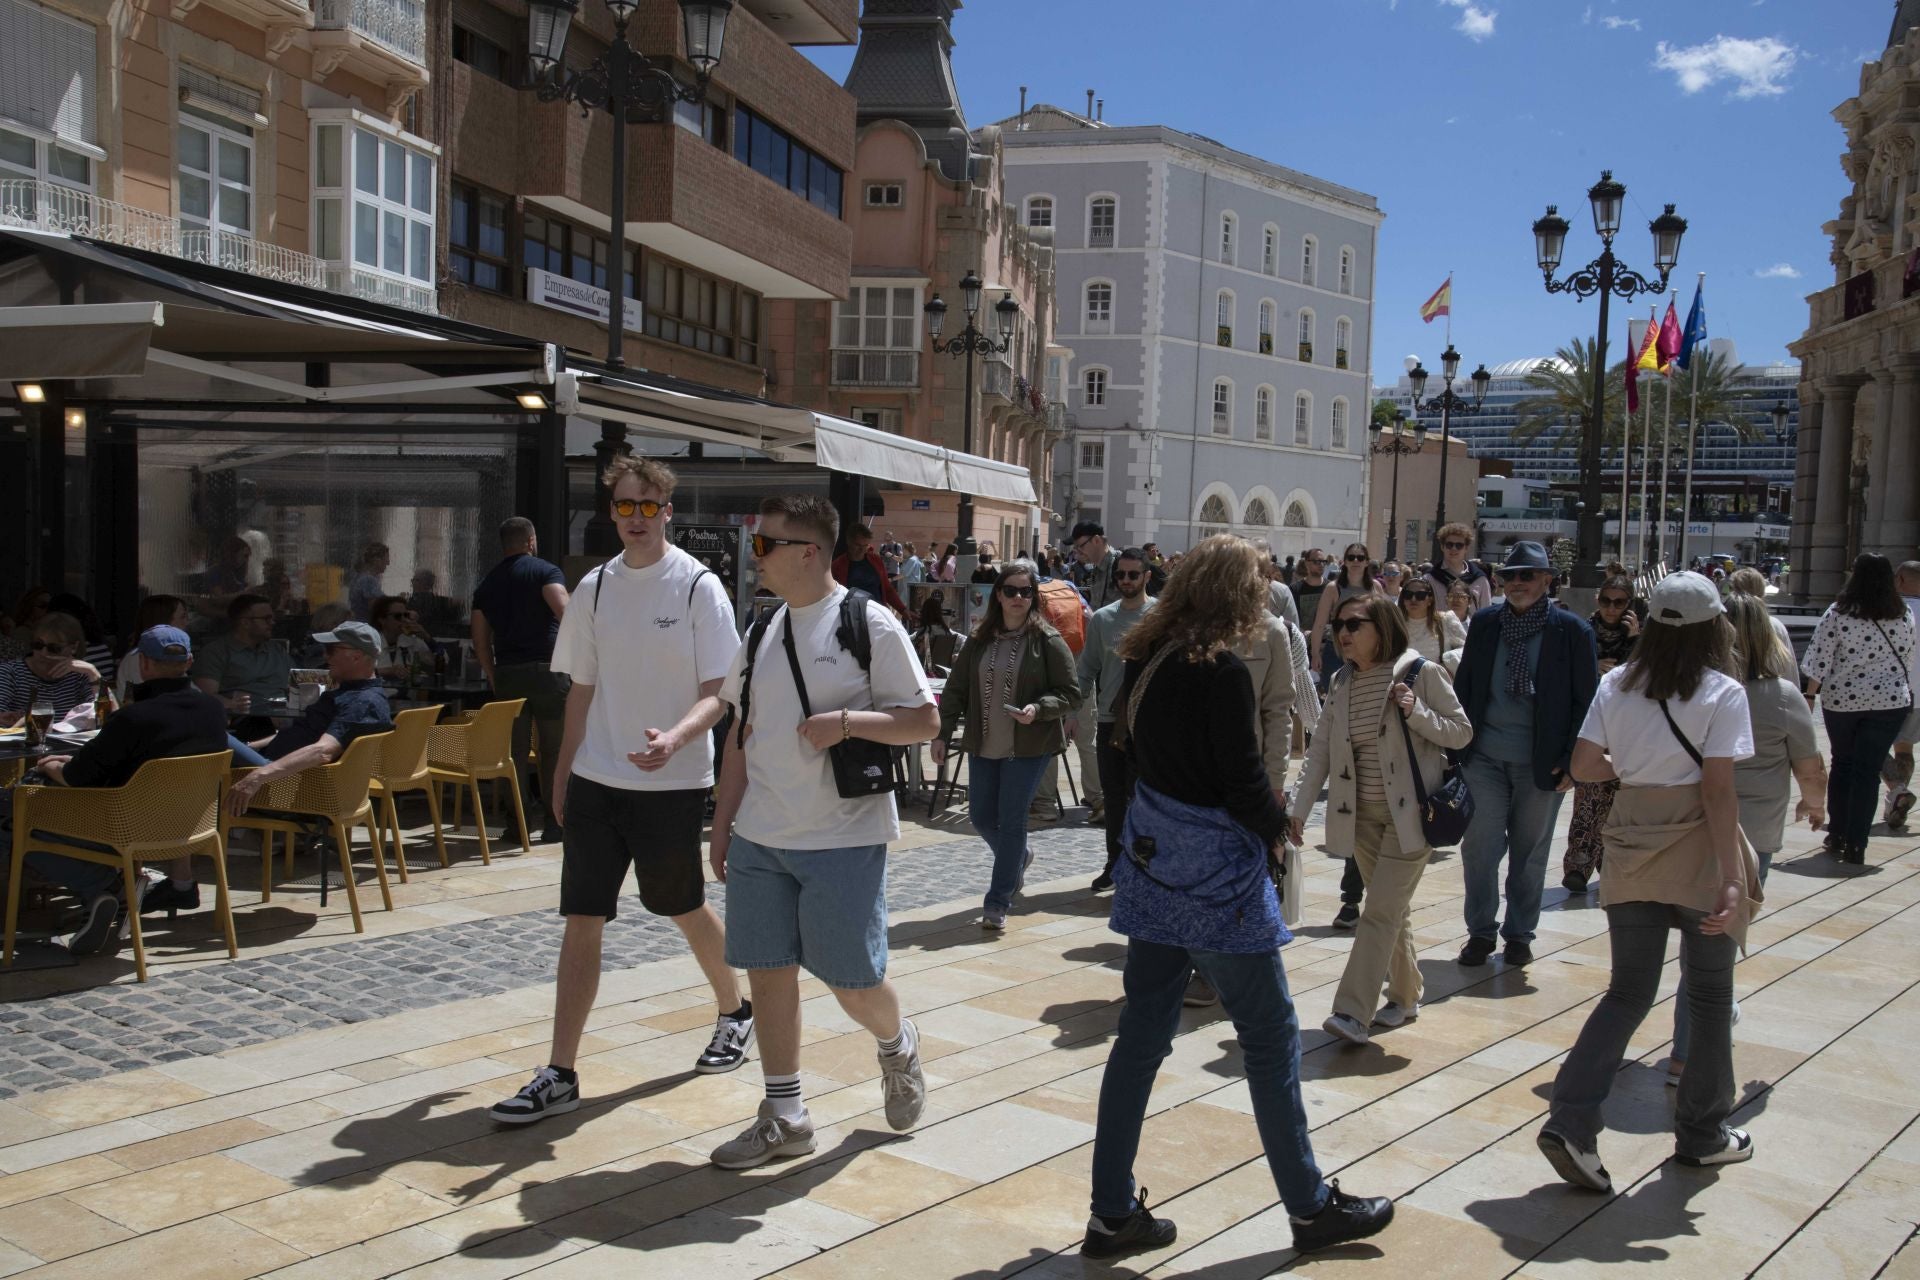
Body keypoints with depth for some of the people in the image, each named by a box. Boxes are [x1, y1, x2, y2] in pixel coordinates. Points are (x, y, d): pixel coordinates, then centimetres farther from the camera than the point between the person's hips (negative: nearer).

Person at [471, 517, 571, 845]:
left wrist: (492, 677, 17)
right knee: (554, 748, 3)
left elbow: (480, 636, 13)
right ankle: (554, 821, 4)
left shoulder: (487, 582, 16)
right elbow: (563, 609, -19)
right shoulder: (546, 571, -1)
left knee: (514, 750, 8)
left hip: (506, 672, 4)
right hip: (546, 668, -4)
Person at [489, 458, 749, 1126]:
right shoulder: (595, 587, 5)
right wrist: (563, 775, 13)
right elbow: (582, 690, 13)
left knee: (685, 908, 12)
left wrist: (673, 739, -30)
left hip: (673, 783, -4)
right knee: (582, 920, 1)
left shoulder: (698, 587, -9)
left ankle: (735, 1012, 39)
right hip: (596, 781, 4)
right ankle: (560, 1075, 7)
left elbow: (717, 694, -12)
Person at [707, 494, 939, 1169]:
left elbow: (926, 720, -8)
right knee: (768, 970, 8)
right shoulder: (763, 632, 10)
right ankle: (783, 1117, 22)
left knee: (853, 982, 0)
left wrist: (846, 720, -21)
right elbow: (741, 735, 15)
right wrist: (722, 825, 12)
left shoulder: (870, 624, -8)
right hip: (759, 837, 6)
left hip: (844, 837, -6)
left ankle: (897, 1046, 34)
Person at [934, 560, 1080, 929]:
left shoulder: (1047, 641, -8)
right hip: (983, 746, 5)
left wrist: (1038, 709, -23)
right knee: (980, 817, 12)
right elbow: (955, 689, 8)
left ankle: (998, 902, 8)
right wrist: (942, 733, 3)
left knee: (1012, 821, -3)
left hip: (1028, 747, -5)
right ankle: (1018, 857, 43)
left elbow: (1070, 694, -6)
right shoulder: (979, 639, 3)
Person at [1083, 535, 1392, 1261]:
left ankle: (1113, 1214, 17)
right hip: (1217, 877, -7)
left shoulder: (1144, 663, 4)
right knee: (1270, 1039, 8)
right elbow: (1243, 781, -18)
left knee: (1141, 1038, 11)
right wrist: (1275, 826, 3)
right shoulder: (1221, 673, -18)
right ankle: (1310, 1207, 22)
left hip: (1156, 867, 8)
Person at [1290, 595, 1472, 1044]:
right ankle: (1406, 996, 29)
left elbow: (1462, 733, -5)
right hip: (1361, 816, 6)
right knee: (1392, 909, 15)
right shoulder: (1340, 682, 5)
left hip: (1409, 813, -5)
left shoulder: (1423, 674, -10)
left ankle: (1354, 1012, -12)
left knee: (1381, 911, -10)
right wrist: (1298, 808, 0)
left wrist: (1416, 713, -22)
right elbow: (1321, 749, 6)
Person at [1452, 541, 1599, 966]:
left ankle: (1519, 934, 25)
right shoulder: (1484, 622, 3)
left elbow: (1586, 700, -3)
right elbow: (1463, 686, 8)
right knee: (1479, 846, 3)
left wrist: (1572, 761, -8)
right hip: (1484, 757, 2)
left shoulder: (1571, 630, -5)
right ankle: (1480, 931, 18)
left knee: (1529, 852, 11)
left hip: (1541, 763, -2)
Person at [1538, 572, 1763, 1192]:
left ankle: (1571, 1121, -4)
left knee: (1628, 992, 11)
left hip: (1631, 854, 4)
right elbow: (1717, 791, -16)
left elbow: (1583, 766, 1)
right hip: (1698, 851, -4)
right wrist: (1732, 878, -16)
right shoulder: (1722, 693, -10)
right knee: (1710, 995, 15)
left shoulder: (1616, 685, 2)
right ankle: (1702, 1132, 28)